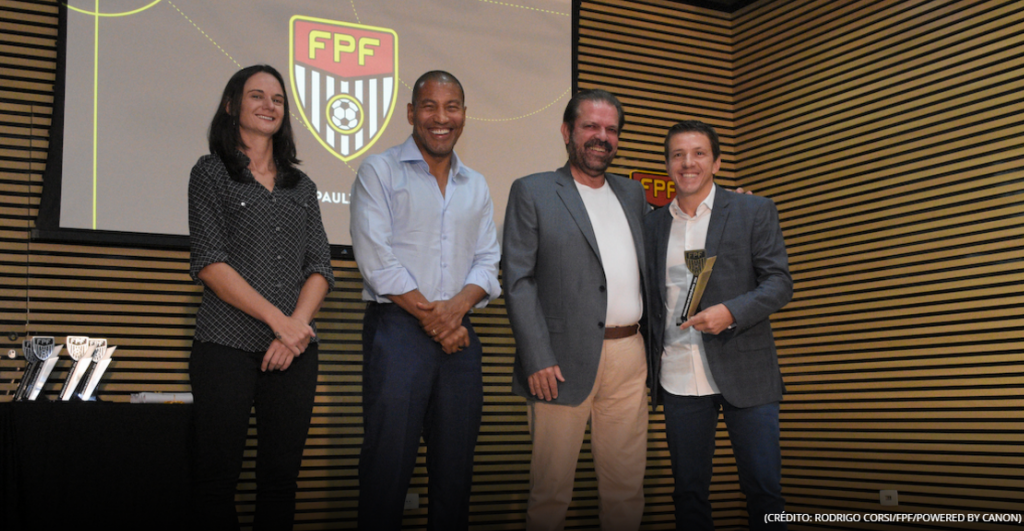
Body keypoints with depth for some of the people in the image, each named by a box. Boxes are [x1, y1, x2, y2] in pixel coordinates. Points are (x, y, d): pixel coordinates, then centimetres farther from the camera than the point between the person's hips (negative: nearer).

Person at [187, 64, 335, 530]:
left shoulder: (302, 187, 18)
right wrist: (279, 320, -12)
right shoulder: (211, 173, 6)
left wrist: (298, 324, -9)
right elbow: (209, 264, -5)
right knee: (218, 478, -2)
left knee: (281, 478, 4)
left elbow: (320, 268, 10)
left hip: (295, 349, 4)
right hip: (227, 346, -3)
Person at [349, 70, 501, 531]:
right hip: (397, 330, -4)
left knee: (455, 467, 8)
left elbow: (487, 261, 10)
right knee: (388, 463, -4)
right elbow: (374, 256, -7)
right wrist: (428, 314, -10)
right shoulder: (380, 171, 2)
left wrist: (457, 307, -10)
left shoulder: (476, 186, 17)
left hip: (459, 335, 5)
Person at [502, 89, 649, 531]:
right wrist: (537, 360, -13)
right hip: (565, 361, -5)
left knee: (627, 485, 11)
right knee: (551, 489, 4)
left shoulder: (633, 194, 17)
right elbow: (518, 280, -5)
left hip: (629, 357, 5)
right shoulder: (532, 192, 2)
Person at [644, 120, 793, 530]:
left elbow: (779, 284, -3)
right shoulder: (652, 224, 11)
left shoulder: (755, 212, 2)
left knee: (763, 489, 2)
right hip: (678, 380, 3)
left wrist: (731, 312, -20)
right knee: (688, 492, 10)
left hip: (745, 374, -2)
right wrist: (648, 368, 6)